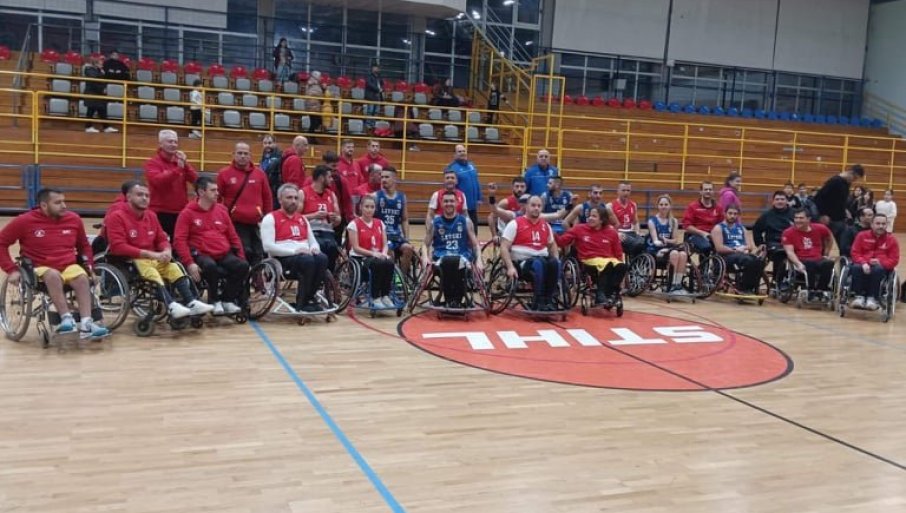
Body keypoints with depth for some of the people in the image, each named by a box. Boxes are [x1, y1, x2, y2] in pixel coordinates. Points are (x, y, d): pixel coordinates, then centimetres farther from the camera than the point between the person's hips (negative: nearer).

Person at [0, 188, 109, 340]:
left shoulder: (74, 219, 3)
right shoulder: (25, 221, -7)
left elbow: (84, 246, 19)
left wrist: (88, 265, 6)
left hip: (70, 266, 3)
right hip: (41, 268, -2)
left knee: (83, 278, -30)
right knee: (53, 275, -37)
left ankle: (86, 325, -39)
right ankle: (66, 319, -40)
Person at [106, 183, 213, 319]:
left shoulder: (151, 215, 14)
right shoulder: (117, 217, -7)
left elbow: (162, 239, 17)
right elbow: (118, 247, -17)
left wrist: (167, 251, -10)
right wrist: (149, 254, -22)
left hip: (154, 259, 6)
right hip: (129, 261, -6)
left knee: (174, 268, -21)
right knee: (151, 273, -35)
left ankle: (191, 303, -33)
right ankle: (172, 306, -52)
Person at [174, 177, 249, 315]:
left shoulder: (221, 210, 17)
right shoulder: (187, 213, 3)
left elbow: (233, 236, 20)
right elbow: (179, 240, -5)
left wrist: (241, 257, 9)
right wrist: (189, 263, -18)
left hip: (225, 254, 4)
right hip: (202, 255, -4)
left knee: (243, 266, -24)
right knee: (210, 266, -37)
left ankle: (227, 300, -6)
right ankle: (214, 302, -12)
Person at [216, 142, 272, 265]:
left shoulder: (259, 173, 8)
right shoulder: (224, 174, 0)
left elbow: (267, 197, 13)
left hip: (257, 223, 3)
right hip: (236, 224, -3)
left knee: (258, 255, 7)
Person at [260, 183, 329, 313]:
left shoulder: (302, 218, 22)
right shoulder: (271, 218, 1)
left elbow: (312, 241, 24)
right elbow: (268, 246, -11)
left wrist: (314, 248, -3)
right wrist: (294, 251, -20)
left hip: (306, 255, 6)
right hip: (282, 258, -6)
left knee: (322, 258, -27)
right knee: (308, 260, -35)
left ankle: (309, 298, -17)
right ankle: (301, 303, -23)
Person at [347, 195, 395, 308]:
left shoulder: (380, 223, 12)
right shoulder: (354, 224, -2)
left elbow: (385, 245, 9)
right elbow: (356, 248, -9)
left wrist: (383, 254, -14)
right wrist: (373, 253, -21)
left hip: (378, 256, 4)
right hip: (359, 257, -4)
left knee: (389, 263, -31)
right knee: (378, 264, -36)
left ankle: (385, 296, -20)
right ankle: (375, 298, -25)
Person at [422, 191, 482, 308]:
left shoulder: (465, 221, 12)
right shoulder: (434, 223, 12)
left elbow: (475, 244, 11)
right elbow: (426, 245, 13)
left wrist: (478, 261, -6)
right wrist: (425, 258, -9)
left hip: (462, 256, 0)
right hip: (441, 257, 0)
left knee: (460, 264, -38)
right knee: (446, 262, -39)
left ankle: (458, 300, -21)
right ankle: (448, 300, -23)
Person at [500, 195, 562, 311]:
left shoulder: (545, 225, 16)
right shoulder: (515, 224, 0)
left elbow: (552, 245, 29)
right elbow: (504, 247, -6)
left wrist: (557, 261, 8)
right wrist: (510, 267, -19)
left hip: (543, 259, 5)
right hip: (522, 262, -5)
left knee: (554, 263, -29)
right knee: (538, 264, -37)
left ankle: (548, 300, -21)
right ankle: (538, 302, -30)